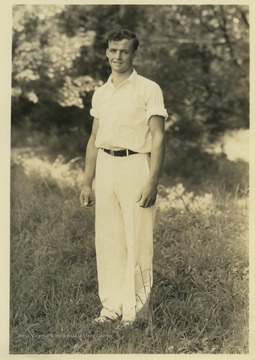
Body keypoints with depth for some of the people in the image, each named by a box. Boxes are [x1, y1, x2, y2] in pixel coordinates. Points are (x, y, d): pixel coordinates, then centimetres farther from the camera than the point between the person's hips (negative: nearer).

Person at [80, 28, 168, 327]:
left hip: (135, 165, -5)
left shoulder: (148, 89, -3)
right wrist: (87, 182, 13)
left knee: (137, 240, -4)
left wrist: (152, 182, -16)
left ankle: (134, 309, 6)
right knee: (107, 239, 7)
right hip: (105, 166, 6)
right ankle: (111, 305, 17)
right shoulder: (100, 93, 15)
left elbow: (158, 138, -8)